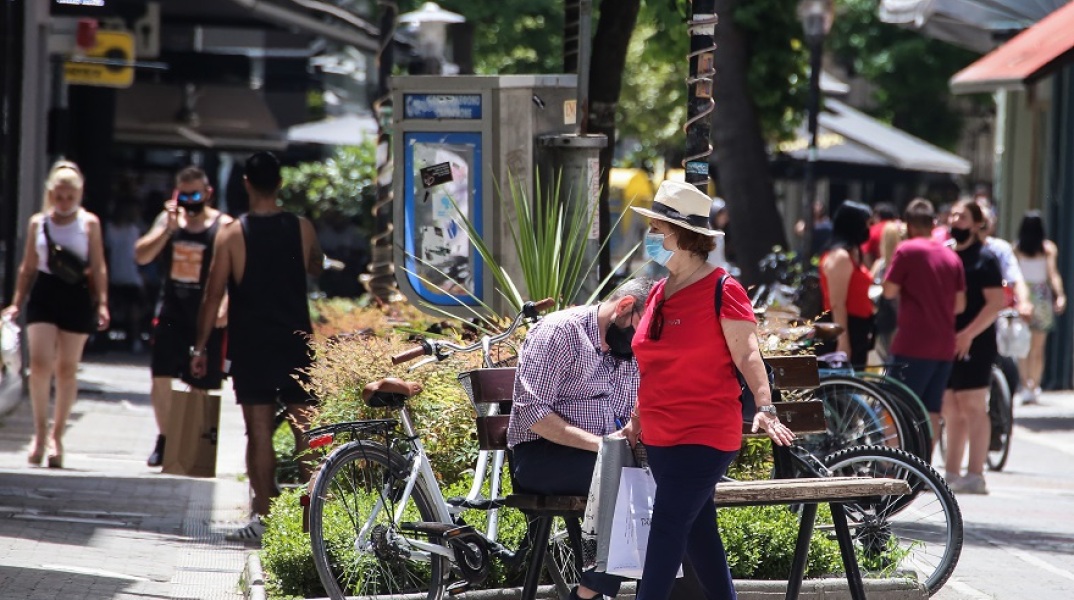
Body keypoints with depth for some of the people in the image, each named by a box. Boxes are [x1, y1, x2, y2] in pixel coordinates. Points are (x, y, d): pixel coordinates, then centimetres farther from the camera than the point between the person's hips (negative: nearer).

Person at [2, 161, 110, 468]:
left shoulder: (89, 223, 1)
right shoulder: (38, 223, 6)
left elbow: (98, 267, 2)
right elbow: (28, 267, 11)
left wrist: (102, 303, -6)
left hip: (76, 296, -1)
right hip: (43, 293, 1)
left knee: (67, 368, 3)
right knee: (39, 363, -13)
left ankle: (56, 435, 13)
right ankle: (40, 431, -1)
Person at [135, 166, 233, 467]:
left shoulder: (223, 226, -6)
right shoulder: (167, 220, 5)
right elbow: (142, 256, -3)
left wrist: (225, 306, -23)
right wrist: (168, 228, -16)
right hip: (171, 313, 3)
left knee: (201, 385, 1)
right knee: (160, 378, -1)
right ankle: (164, 438, 14)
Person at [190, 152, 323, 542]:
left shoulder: (231, 234, -7)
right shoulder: (302, 228, 0)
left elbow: (214, 295, -7)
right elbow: (316, 268, 20)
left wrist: (200, 347, -1)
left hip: (251, 346, -2)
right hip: (296, 344, 2)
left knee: (259, 430, 0)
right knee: (305, 430, 6)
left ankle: (264, 517, -2)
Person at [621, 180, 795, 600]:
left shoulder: (722, 292, -10)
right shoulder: (659, 293, 13)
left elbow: (747, 355, -16)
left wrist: (765, 408, -28)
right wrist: (638, 418, 23)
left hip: (703, 438, -8)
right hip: (661, 437, 8)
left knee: (667, 530, -13)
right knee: (698, 534, 12)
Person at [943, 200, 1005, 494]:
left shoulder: (984, 258, -6)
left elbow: (996, 302, -13)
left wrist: (968, 334, -19)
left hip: (972, 344, -7)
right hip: (946, 342, 7)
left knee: (973, 407, -7)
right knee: (952, 411, 10)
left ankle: (975, 476, -7)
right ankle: (951, 473, 15)